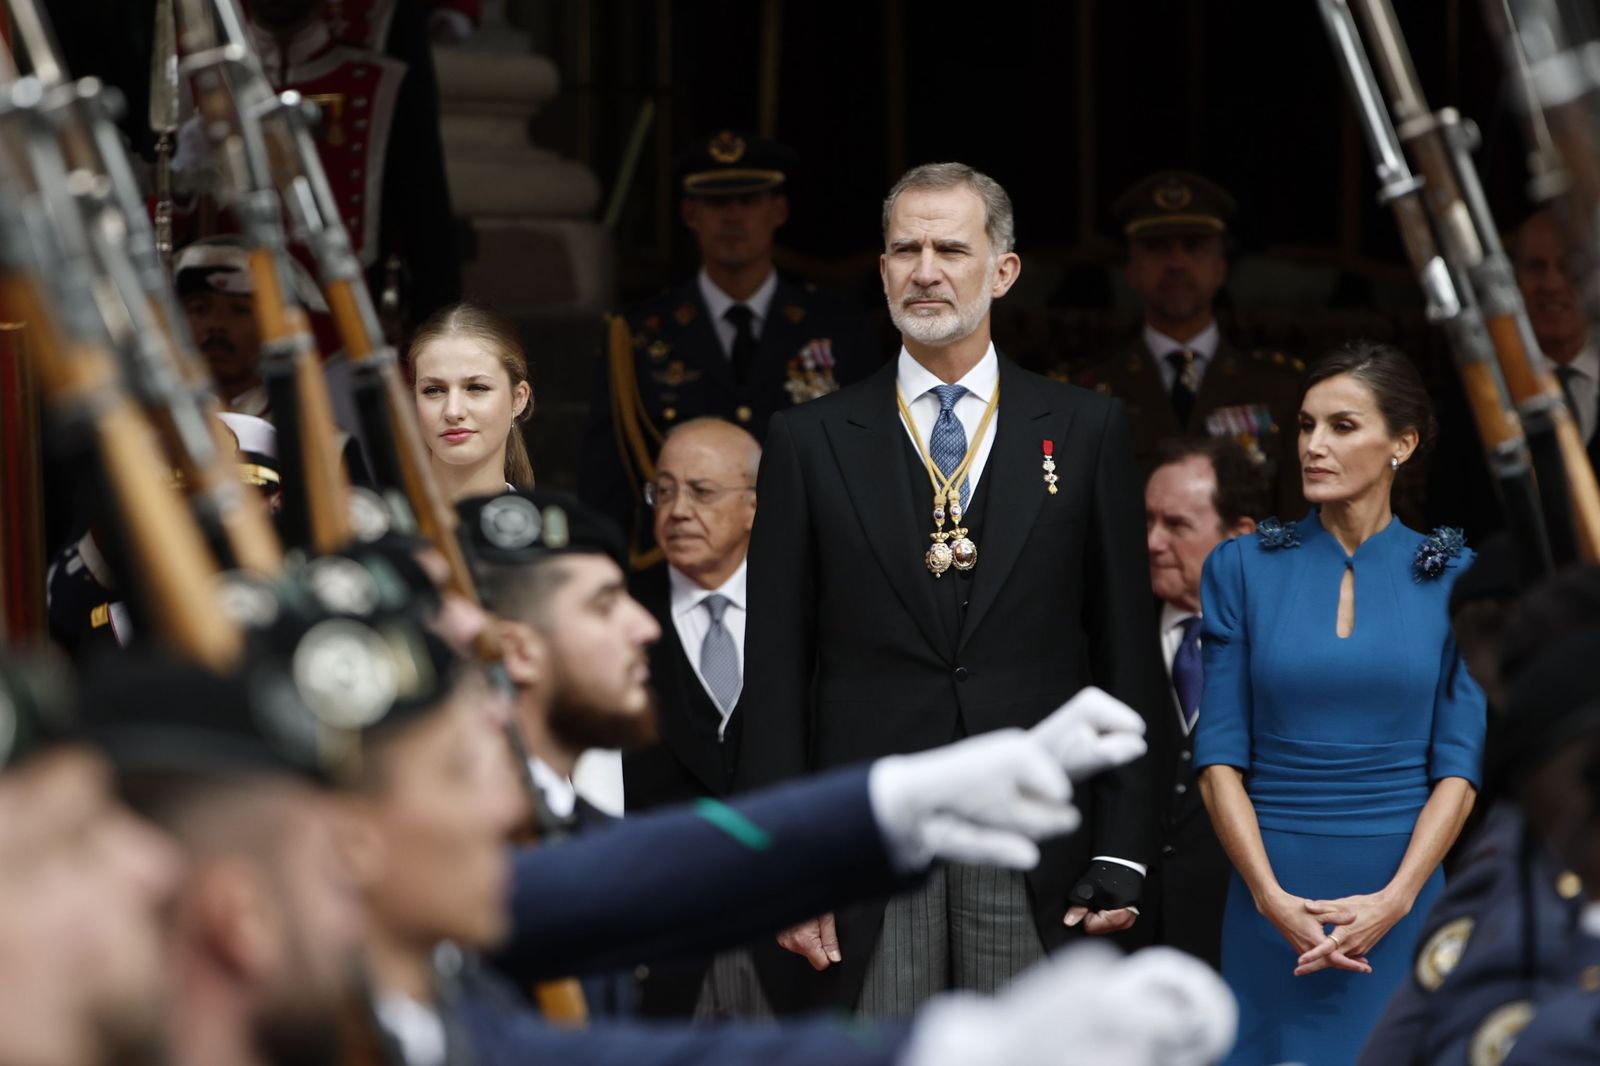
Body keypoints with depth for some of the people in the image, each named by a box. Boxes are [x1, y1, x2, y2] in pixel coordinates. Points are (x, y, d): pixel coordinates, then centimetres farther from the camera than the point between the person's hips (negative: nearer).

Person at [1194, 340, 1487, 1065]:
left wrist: (1394, 898, -14)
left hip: (1404, 898, 0)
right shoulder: (1242, 568, 3)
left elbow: (1459, 764, -2)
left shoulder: (1452, 577, 2)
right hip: (1274, 903, 0)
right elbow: (1219, 755, -1)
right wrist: (1271, 896, -12)